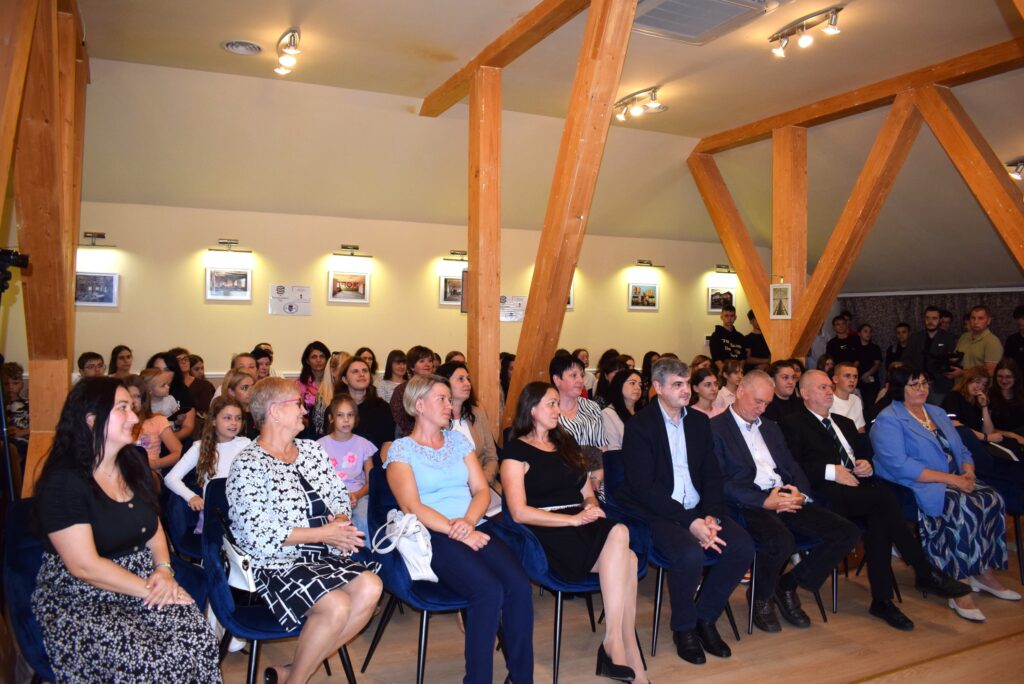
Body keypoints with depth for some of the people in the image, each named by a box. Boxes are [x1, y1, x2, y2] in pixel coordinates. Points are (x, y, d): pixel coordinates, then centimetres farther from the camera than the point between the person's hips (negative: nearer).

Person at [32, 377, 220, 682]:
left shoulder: (134, 464, 8)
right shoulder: (62, 482, -14)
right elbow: (85, 566, -17)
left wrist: (164, 570, -2)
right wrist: (149, 589, -16)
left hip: (144, 581, 6)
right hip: (81, 600, -5)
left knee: (199, 641, -21)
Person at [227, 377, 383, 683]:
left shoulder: (312, 449, 12)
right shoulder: (247, 465, -10)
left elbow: (340, 498, 17)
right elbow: (258, 535, -17)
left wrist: (340, 522, -7)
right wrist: (322, 533, -16)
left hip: (325, 554, 7)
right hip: (277, 563, -7)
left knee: (370, 586, -20)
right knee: (337, 606, -29)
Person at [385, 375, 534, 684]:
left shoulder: (458, 440, 19)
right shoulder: (401, 449, 5)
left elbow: (482, 490, 12)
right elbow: (412, 507, -7)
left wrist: (469, 522, -9)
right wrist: (456, 532, -16)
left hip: (475, 527, 5)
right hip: (434, 535, -4)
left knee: (519, 584, -23)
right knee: (489, 590, -30)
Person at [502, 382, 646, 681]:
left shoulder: (566, 443, 22)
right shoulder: (516, 450, 1)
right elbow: (519, 512, -9)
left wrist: (592, 508, -1)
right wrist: (573, 519, -16)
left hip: (582, 525, 6)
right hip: (549, 535, -6)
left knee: (623, 559, -29)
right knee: (618, 534, -31)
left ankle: (613, 644, -23)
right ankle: (629, 653, -27)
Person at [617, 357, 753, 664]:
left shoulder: (699, 421, 11)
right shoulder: (639, 426, -8)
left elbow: (712, 475, 9)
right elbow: (645, 488, -15)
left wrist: (710, 516, -9)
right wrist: (690, 522, -21)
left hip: (698, 510, 6)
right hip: (656, 512, -6)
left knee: (743, 546, -16)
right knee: (690, 553, -31)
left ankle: (706, 616, 7)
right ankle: (684, 627, -2)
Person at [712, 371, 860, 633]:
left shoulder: (771, 428, 25)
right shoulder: (716, 428, -1)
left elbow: (794, 468, 22)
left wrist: (799, 492, -3)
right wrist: (764, 501, -19)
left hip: (787, 499, 8)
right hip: (750, 504, -7)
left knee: (847, 532, -11)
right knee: (781, 540, -37)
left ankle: (789, 585, 8)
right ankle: (761, 598, -3)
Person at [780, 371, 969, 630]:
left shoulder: (845, 423, 29)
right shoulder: (793, 424, 6)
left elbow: (865, 454, 27)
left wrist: (867, 465, 3)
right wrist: (831, 471, -16)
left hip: (857, 487, 6)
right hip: (827, 493, -6)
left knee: (879, 516, -28)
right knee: (886, 499, -29)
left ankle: (882, 600, -21)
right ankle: (925, 573, -17)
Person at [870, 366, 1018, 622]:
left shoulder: (937, 413, 21)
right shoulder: (888, 420, -6)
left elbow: (962, 451, 20)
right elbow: (900, 466, -18)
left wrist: (968, 473, -4)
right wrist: (950, 478, -20)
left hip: (954, 481, 8)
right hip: (916, 487, -8)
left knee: (992, 499, -18)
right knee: (965, 508, -30)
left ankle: (983, 572, -4)